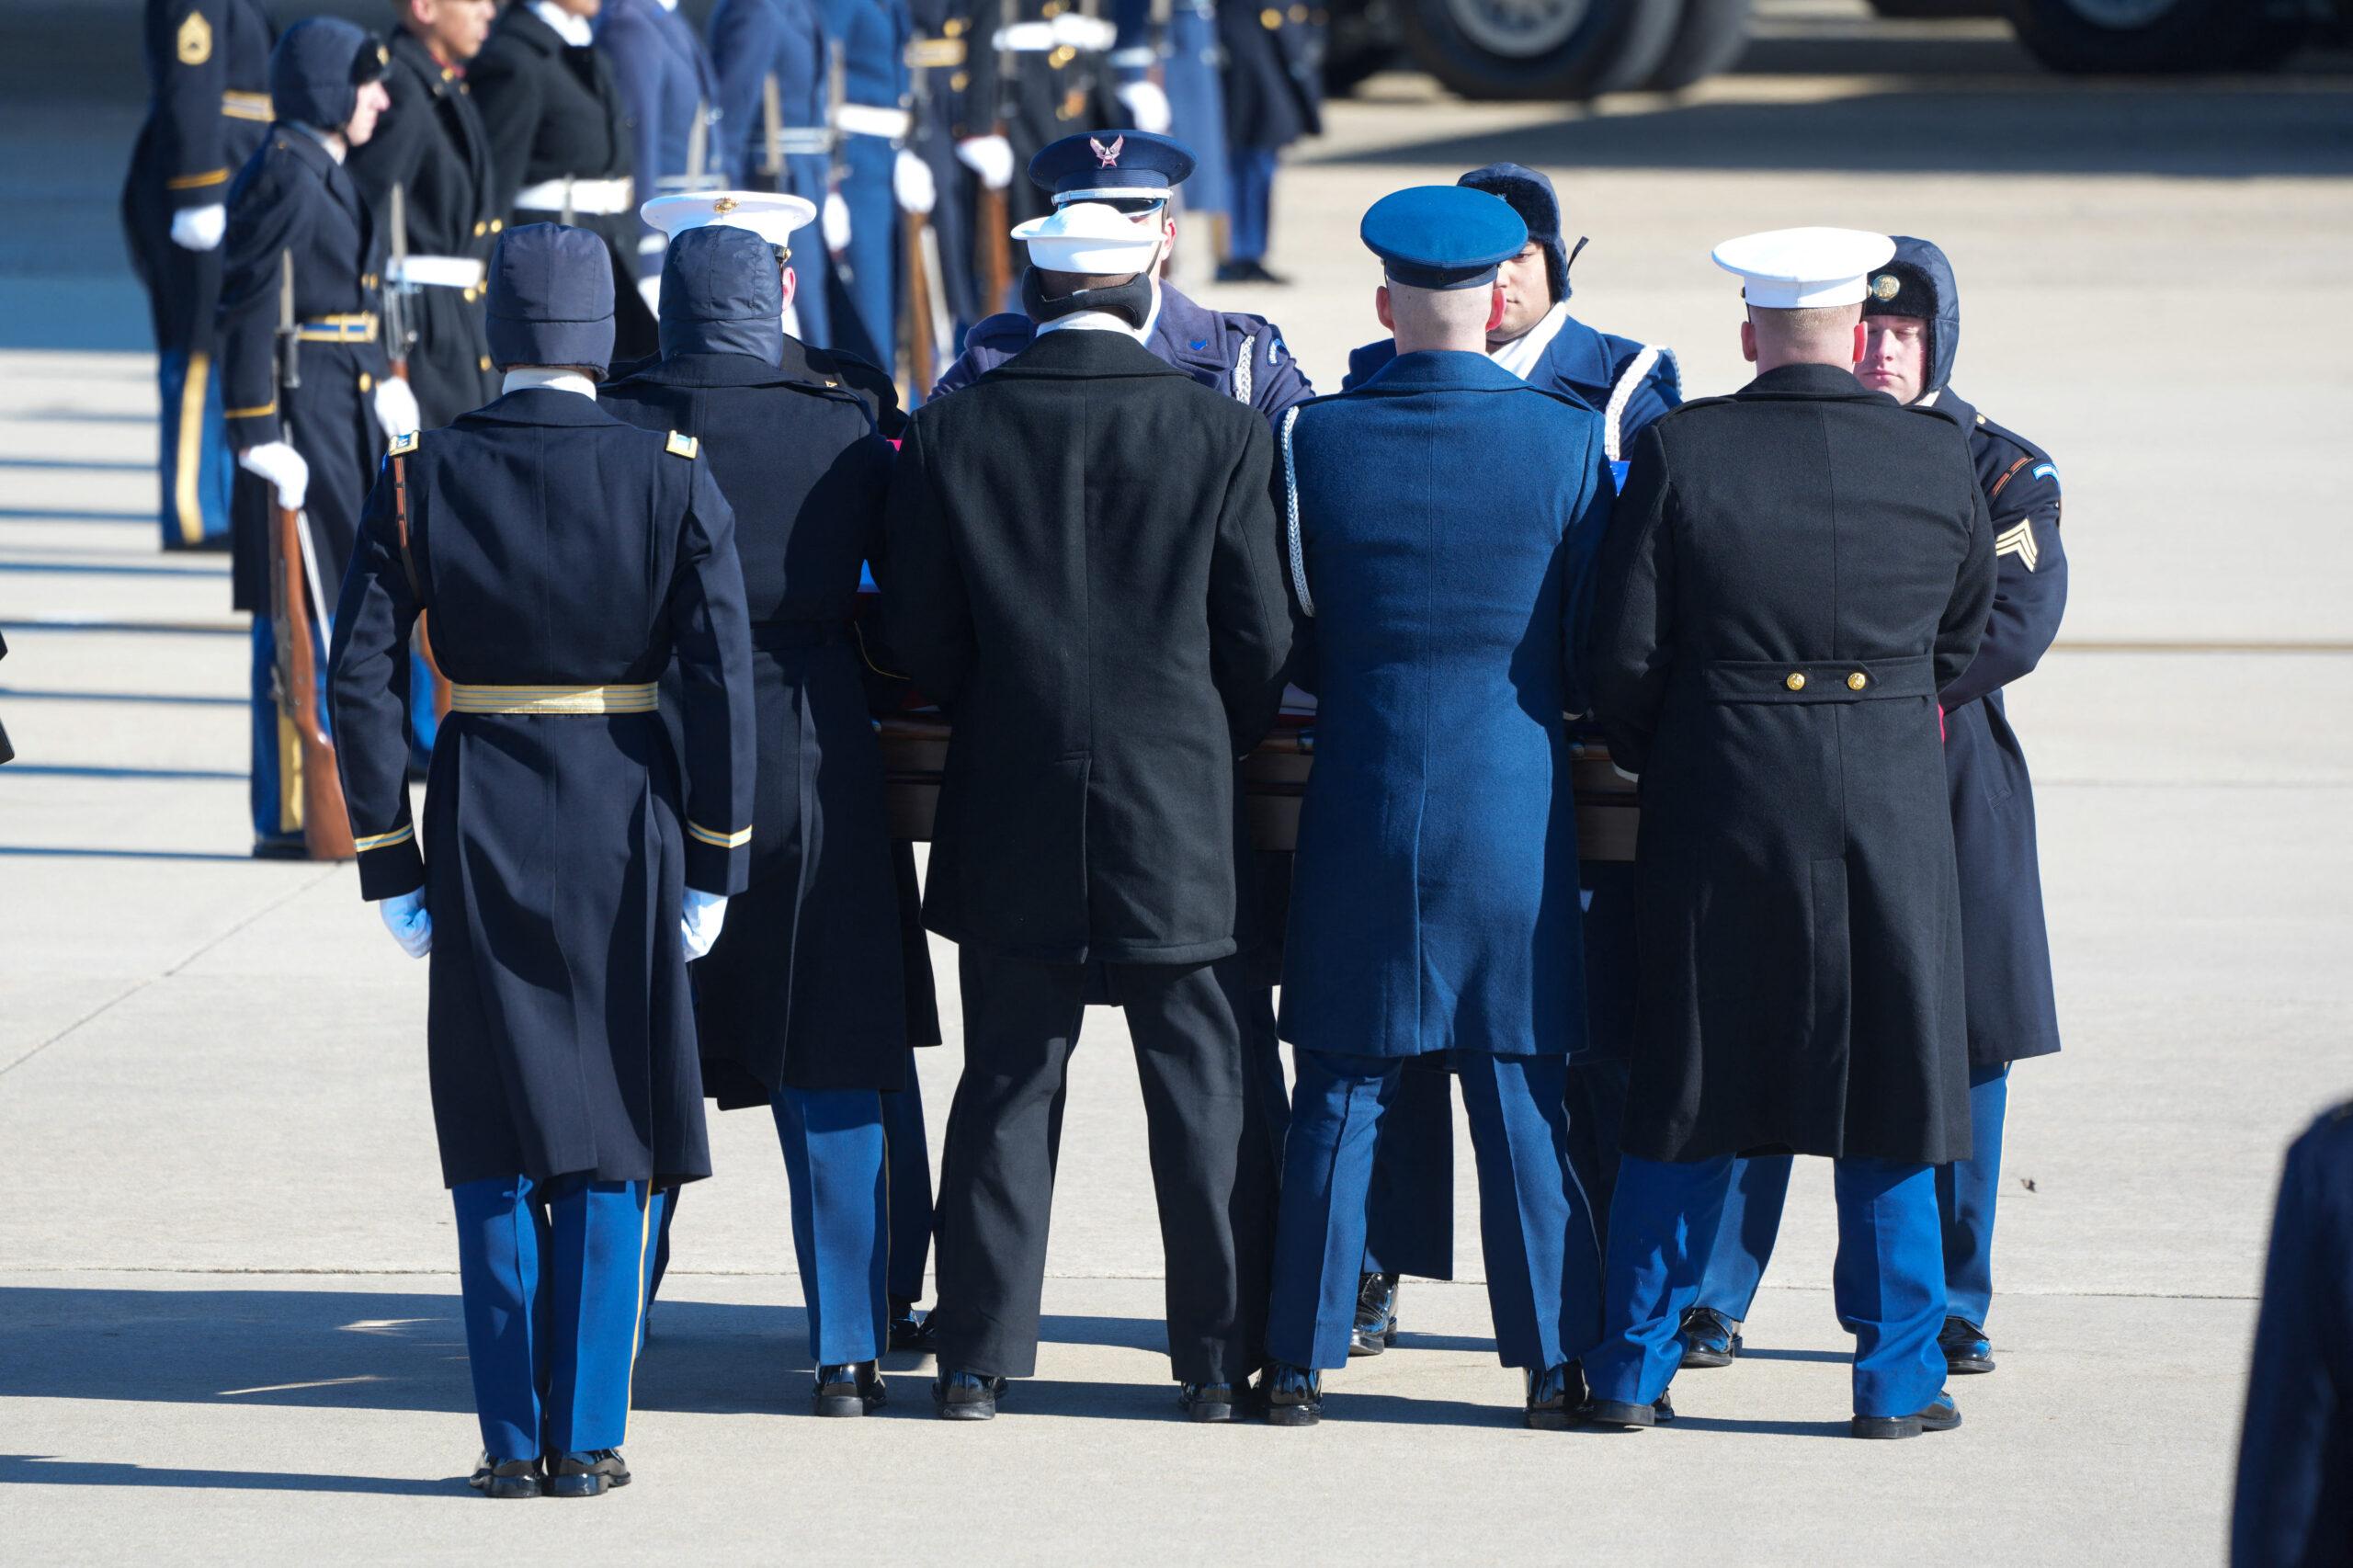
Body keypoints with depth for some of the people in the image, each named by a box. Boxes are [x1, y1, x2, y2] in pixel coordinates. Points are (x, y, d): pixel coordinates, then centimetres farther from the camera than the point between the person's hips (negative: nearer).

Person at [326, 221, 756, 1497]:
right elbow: (720, 676, -8)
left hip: (478, 825, 1)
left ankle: (512, 1439, 9)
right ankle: (586, 1438, 6)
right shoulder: (673, 478, -6)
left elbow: (362, 680, -5)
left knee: (495, 1148, 10)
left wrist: (390, 865, 2)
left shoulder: (419, 480, -4)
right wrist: (713, 865, -1)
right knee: (612, 1144, 8)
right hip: (625, 818, -1)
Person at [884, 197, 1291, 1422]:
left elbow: (920, 639, 0)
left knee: (1006, 1086, 10)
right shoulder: (1221, 436, -6)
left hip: (1010, 816, 1)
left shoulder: (951, 432, -4)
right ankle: (1221, 1355, 9)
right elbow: (1262, 643, -3)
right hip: (1178, 814, -1)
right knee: (1206, 1090, 7)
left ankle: (979, 1354, 12)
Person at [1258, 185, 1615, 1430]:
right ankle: (1553, 1361, 9)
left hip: (1359, 806, 0)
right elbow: (1599, 651, 0)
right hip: (1515, 811, 0)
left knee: (1340, 1092, 7)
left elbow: (1286, 641, 3)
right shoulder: (1567, 442, -6)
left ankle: (1302, 1360, 11)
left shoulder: (1315, 440, -5)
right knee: (1520, 1087, 7)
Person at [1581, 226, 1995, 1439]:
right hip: (1891, 812, 0)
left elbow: (1625, 655, -6)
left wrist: (1651, 759, 12)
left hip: (1716, 806, 0)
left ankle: (1632, 1367, 14)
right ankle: (1898, 1375, 11)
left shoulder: (1681, 452, -7)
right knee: (1889, 1102, 9)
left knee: (1684, 1096, 9)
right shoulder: (1940, 461, -1)